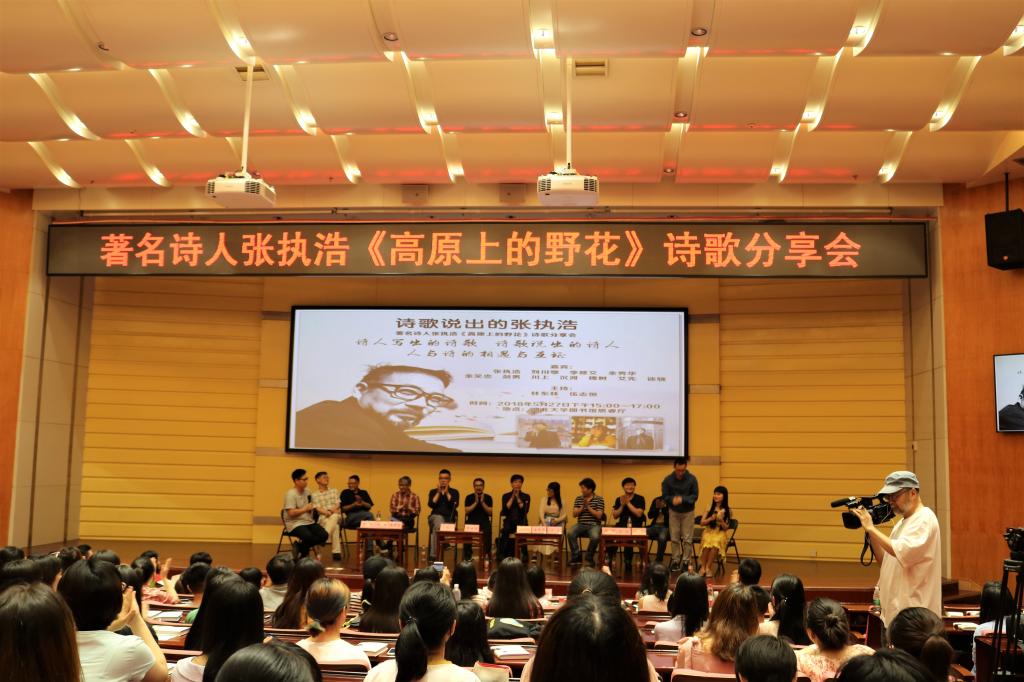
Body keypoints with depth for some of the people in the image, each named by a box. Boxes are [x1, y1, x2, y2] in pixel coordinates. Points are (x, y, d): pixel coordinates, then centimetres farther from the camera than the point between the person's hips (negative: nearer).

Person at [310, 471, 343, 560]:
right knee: (335, 526, -37)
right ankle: (336, 552, -41)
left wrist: (332, 511, -15)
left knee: (333, 517, -39)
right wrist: (327, 512, -23)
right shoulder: (315, 495, 9)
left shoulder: (334, 491, 19)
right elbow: (318, 509, -4)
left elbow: (337, 505, 8)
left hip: (336, 516, 2)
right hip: (323, 518, -2)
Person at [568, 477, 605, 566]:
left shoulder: (599, 499, 2)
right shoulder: (578, 498, 12)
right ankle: (576, 557, -12)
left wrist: (588, 507, -11)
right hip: (581, 525, 3)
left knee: (595, 537, -36)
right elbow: (574, 514, 5)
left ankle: (589, 558, -8)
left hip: (594, 525, -3)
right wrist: (582, 507, -10)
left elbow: (599, 515, -6)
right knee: (570, 533, -29)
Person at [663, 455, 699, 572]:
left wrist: (682, 499, -25)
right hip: (673, 512, 1)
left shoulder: (692, 479, -14)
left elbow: (695, 496, -10)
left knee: (687, 538, 0)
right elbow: (665, 496, -6)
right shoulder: (667, 480, -10)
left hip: (688, 512, -1)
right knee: (674, 538, 5)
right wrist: (672, 500, -27)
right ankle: (675, 561, 15)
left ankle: (686, 561, 9)